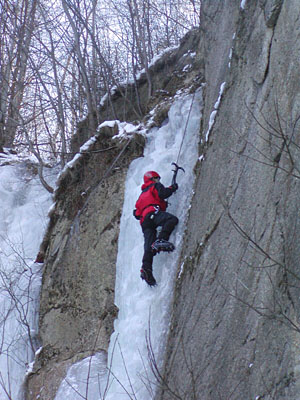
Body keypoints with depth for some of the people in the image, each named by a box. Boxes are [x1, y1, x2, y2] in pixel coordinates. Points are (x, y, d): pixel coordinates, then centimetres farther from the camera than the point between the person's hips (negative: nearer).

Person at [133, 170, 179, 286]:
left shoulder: (142, 194, 40)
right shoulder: (155, 186, 20)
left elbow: (137, 213, 33)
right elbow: (162, 194, -3)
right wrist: (172, 188, 12)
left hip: (144, 221, 7)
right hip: (153, 213, -7)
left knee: (149, 247, -6)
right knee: (172, 219, -27)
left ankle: (146, 269, -27)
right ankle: (160, 240, -45)